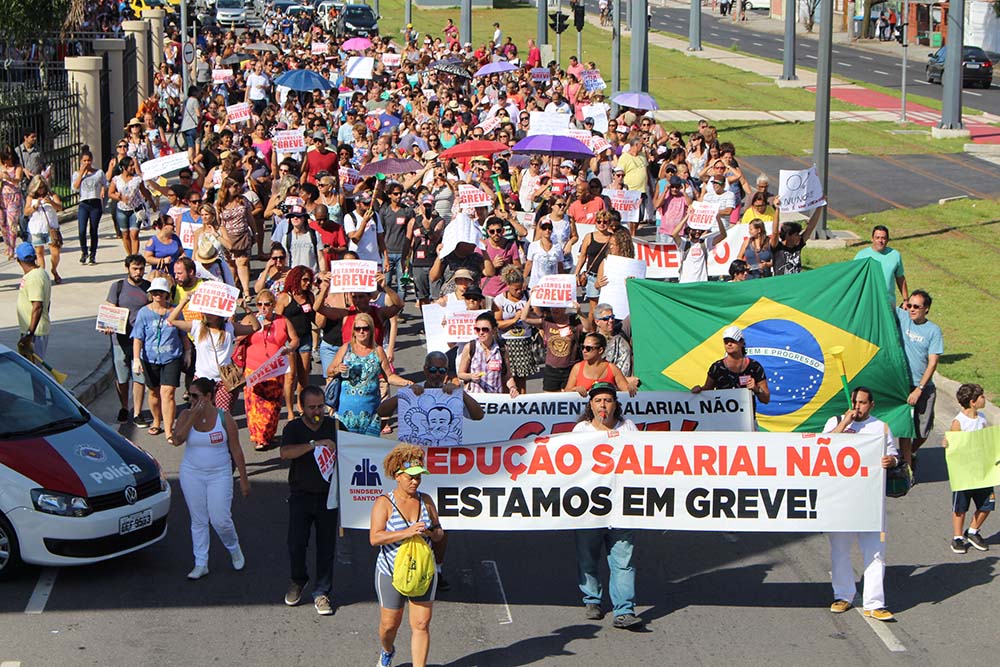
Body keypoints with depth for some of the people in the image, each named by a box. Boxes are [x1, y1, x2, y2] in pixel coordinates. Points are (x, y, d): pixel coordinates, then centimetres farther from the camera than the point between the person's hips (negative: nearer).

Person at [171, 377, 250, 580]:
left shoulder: (224, 418, -8)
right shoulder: (186, 415, -3)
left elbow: (236, 450, -3)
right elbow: (177, 440, -20)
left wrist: (243, 479, -2)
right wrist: (194, 416, -23)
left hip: (219, 474, -2)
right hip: (192, 474, 2)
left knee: (220, 519, -5)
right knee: (198, 521, 7)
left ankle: (234, 548, 25)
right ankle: (200, 564, 16)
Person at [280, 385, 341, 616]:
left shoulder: (334, 426, 4)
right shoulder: (293, 428, -2)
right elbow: (285, 453, -20)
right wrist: (315, 444, -30)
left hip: (327, 496, 1)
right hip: (301, 495, -1)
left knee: (326, 546, 2)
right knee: (296, 544, -4)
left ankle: (322, 593, 11)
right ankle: (298, 581, 23)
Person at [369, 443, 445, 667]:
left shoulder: (426, 501, 3)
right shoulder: (384, 503, -9)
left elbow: (439, 534, 10)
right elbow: (375, 538, -19)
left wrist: (430, 532, -14)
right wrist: (407, 533, -29)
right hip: (391, 573, -2)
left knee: (421, 624, -5)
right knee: (390, 623, 10)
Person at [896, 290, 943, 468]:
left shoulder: (934, 330, -4)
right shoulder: (902, 317, 0)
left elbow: (932, 363, -8)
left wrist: (919, 389, -13)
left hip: (925, 387, 1)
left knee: (923, 430, 7)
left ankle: (911, 453, 37)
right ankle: (907, 466, 2)